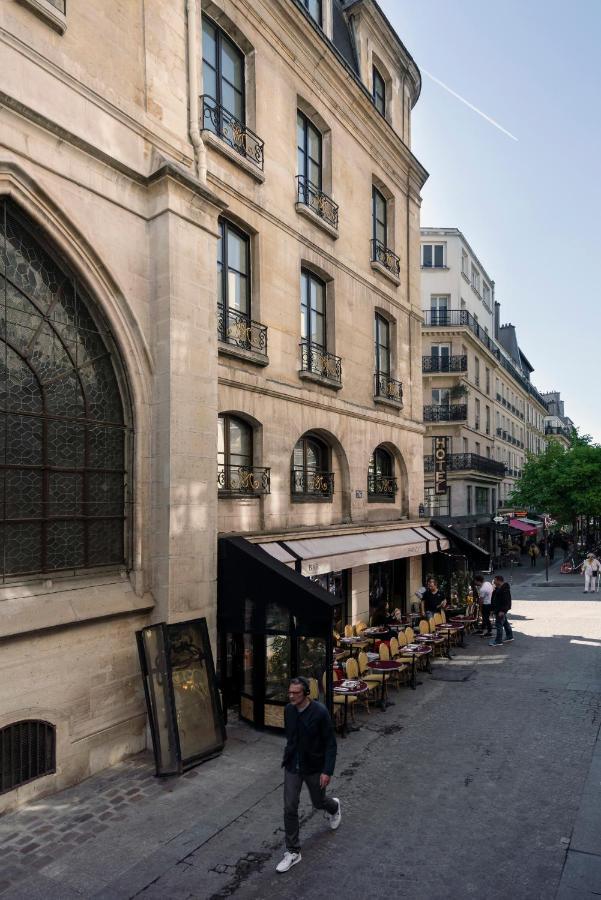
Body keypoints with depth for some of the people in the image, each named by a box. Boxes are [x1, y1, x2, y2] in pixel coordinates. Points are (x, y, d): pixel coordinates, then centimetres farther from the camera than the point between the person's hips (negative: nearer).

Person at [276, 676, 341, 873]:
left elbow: (330, 744, -17)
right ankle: (293, 852, 18)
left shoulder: (320, 712, -25)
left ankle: (333, 807, 54)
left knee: (318, 802, 19)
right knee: (290, 809, 1)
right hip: (292, 766, 4)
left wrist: (327, 771, -18)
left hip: (314, 767, -3)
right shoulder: (288, 710, -9)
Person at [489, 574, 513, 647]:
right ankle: (509, 636, 34)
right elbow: (495, 599, 20)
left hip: (501, 610, -11)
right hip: (498, 609, 11)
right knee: (505, 623, 21)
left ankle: (498, 641, -3)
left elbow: (506, 601, -26)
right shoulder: (498, 588, 11)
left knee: (499, 624, -7)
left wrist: (502, 611, -28)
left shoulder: (505, 589, -21)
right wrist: (493, 609, 21)